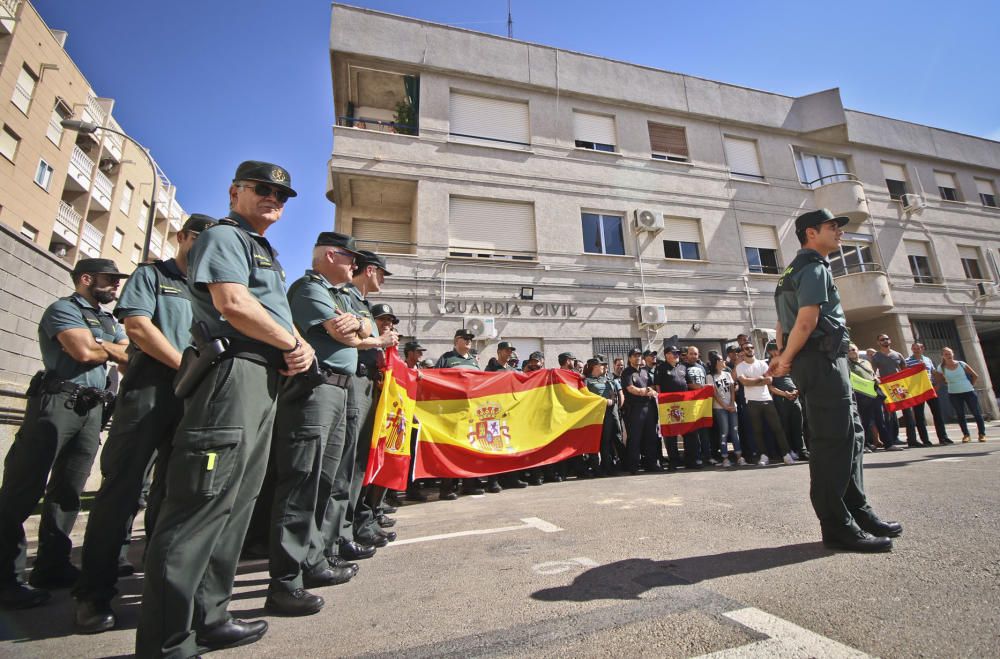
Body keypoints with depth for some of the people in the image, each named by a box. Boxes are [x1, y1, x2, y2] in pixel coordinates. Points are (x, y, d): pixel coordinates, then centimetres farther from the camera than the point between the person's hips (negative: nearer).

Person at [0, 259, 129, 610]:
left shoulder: (109, 321, 21)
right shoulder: (63, 308, -1)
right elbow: (84, 351, -15)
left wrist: (98, 346, -5)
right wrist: (113, 349, 4)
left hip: (92, 409, 7)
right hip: (57, 402, -7)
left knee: (68, 490, 9)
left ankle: (53, 566, 16)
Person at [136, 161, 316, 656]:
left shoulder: (265, 253, 29)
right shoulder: (223, 236, 0)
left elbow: (280, 315, 24)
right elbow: (233, 303, -18)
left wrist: (302, 346, 3)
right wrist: (291, 344, -7)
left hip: (266, 382, 10)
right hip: (234, 374, -10)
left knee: (235, 503, 13)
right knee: (203, 503, -8)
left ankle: (206, 619, 25)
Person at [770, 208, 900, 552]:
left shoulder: (797, 270, 23)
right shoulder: (814, 267, -9)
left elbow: (784, 322, 21)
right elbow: (807, 320, -19)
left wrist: (783, 357, 12)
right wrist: (786, 361, -10)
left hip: (825, 362, 11)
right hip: (823, 360, -11)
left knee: (850, 436, 15)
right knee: (833, 441, -8)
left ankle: (859, 512, 25)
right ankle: (836, 526, -1)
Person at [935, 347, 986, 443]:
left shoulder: (961, 364, -4)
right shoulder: (941, 368, -6)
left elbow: (975, 375, 5)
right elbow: (939, 381, 4)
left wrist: (971, 385, 2)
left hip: (968, 392, 0)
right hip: (954, 395, 0)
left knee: (976, 413, 6)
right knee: (960, 415, 4)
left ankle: (982, 434, 16)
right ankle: (966, 435, 11)